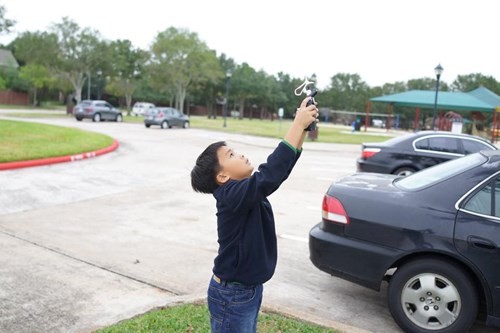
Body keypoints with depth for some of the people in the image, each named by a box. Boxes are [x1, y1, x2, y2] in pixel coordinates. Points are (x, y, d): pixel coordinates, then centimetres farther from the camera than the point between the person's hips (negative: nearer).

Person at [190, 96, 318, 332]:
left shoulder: (246, 191, 2)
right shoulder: (232, 196, -25)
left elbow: (279, 169, 4)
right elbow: (271, 175, -38)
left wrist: (304, 129, -6)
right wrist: (298, 124, -33)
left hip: (249, 289, 9)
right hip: (232, 296, -9)